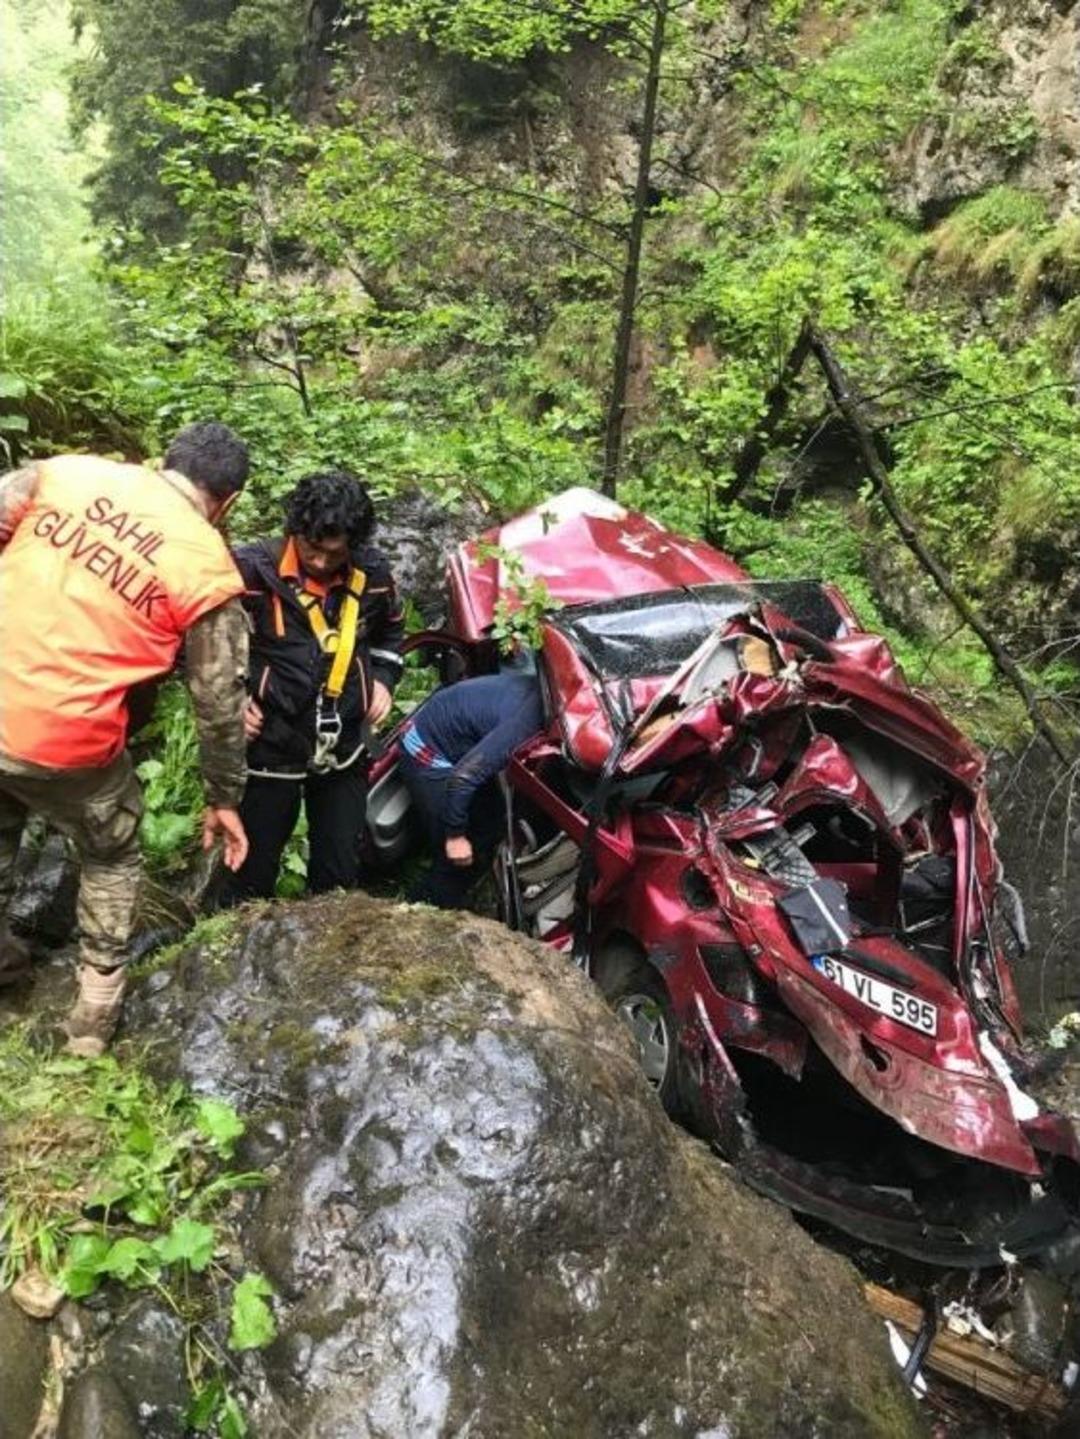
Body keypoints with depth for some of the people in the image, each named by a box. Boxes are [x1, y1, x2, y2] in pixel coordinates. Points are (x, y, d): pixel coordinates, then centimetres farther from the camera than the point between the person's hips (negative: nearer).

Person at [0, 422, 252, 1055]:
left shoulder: (69, 470, 3)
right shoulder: (208, 567, -6)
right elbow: (220, 704, 0)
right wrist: (225, 799, 14)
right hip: (65, 744, -3)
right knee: (112, 858, 26)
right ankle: (95, 1013, 35)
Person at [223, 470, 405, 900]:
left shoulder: (372, 571, -4)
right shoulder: (253, 569, -17)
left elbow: (391, 630, 17)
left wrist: (383, 679, 3)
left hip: (344, 748, 4)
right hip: (271, 746, -3)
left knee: (341, 873, 16)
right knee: (254, 869, 11)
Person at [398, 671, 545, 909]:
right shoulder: (528, 721, -34)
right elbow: (463, 776, -34)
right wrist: (455, 835, -23)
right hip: (429, 753, -9)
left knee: (490, 832, 13)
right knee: (463, 859, -7)